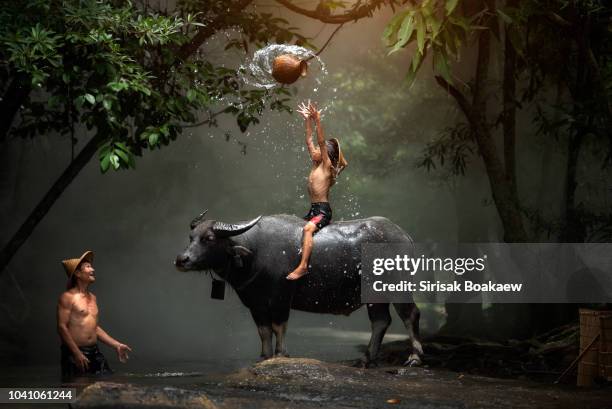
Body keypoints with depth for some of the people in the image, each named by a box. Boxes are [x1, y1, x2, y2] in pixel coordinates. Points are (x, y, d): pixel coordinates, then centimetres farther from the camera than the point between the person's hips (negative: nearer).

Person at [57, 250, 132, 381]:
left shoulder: (92, 298, 17)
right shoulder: (68, 297, -8)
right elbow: (62, 327, -14)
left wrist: (116, 345, 18)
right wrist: (77, 353, -21)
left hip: (94, 353, 7)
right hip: (74, 355, -7)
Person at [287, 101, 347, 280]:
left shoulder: (327, 166, -6)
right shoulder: (315, 164, 14)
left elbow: (321, 142, -15)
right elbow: (309, 141, 15)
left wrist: (317, 120, -20)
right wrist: (308, 120, 12)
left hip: (323, 211, -10)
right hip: (313, 209, 10)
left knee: (308, 229, -31)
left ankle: (303, 266, -40)